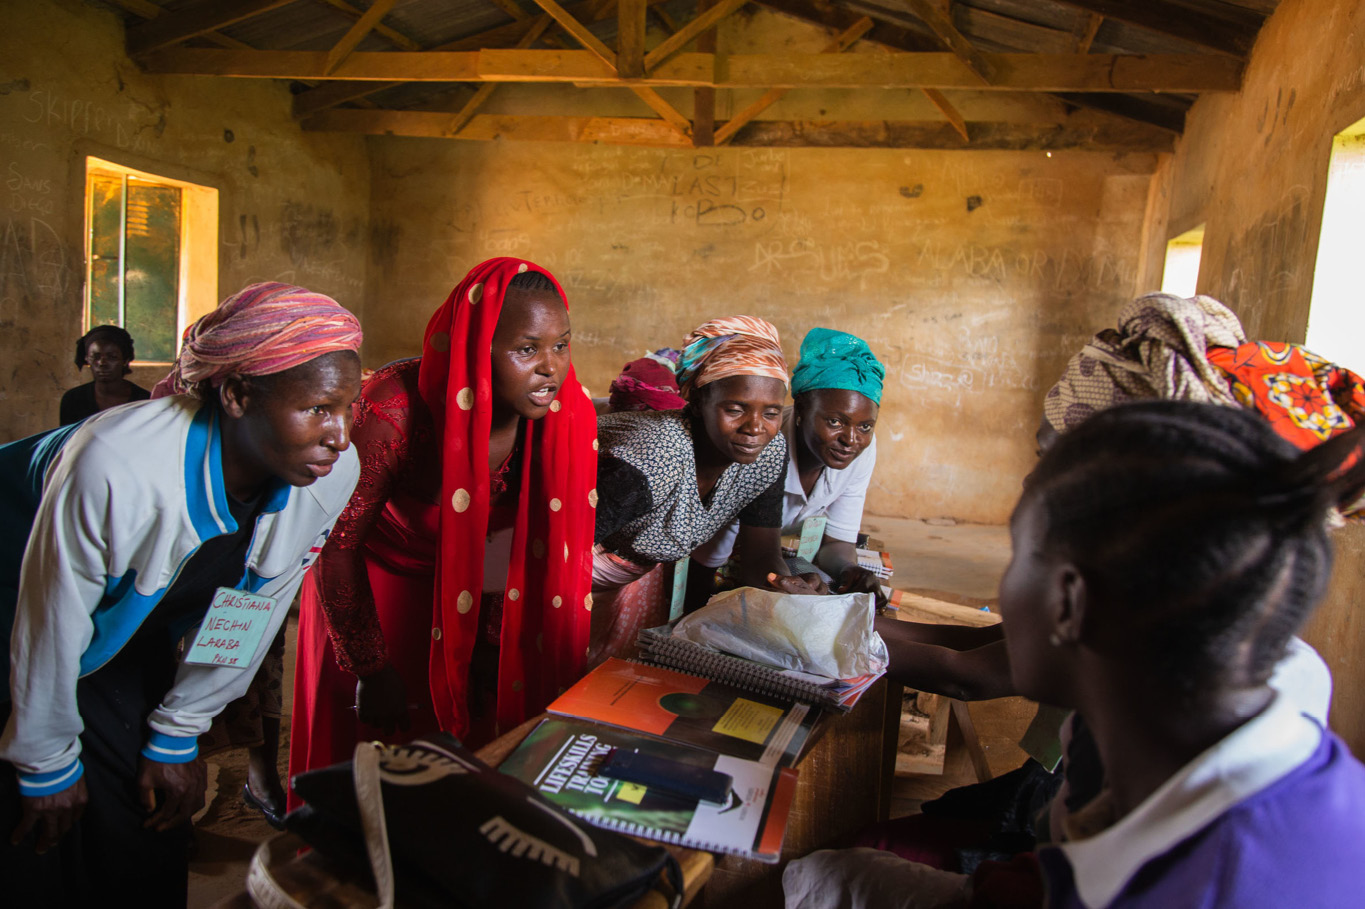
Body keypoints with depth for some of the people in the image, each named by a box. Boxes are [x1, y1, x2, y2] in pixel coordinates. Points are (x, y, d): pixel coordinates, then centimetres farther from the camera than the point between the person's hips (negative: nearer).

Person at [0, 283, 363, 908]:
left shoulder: (334, 471, -23)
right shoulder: (117, 466, -39)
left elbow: (255, 614, -9)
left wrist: (177, 738, 1)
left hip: (136, 633, 4)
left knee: (151, 849, 8)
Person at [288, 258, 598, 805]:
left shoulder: (564, 415, -19)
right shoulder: (397, 407, -31)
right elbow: (338, 541, -20)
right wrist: (371, 669, -15)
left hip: (466, 595, 3)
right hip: (374, 587, -3)